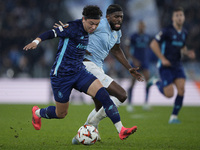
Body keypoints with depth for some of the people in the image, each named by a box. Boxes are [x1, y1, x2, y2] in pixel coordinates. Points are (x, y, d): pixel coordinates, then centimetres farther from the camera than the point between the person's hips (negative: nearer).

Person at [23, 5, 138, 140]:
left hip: (79, 72, 7)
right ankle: (37, 113, 41)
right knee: (61, 114, 7)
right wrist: (36, 41, -41)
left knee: (103, 94, -16)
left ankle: (121, 130, -18)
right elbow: (52, 33, -25)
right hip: (61, 75, -7)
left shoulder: (86, 31, 6)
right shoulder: (73, 28, -18)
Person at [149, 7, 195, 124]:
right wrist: (162, 58, -17)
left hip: (177, 66, 6)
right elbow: (153, 44, -12)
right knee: (169, 94, -10)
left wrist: (188, 53, 3)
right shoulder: (167, 31, -13)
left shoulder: (184, 33, 9)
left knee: (181, 89, -14)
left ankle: (174, 117, -2)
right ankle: (156, 83, 22)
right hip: (166, 66, -6)